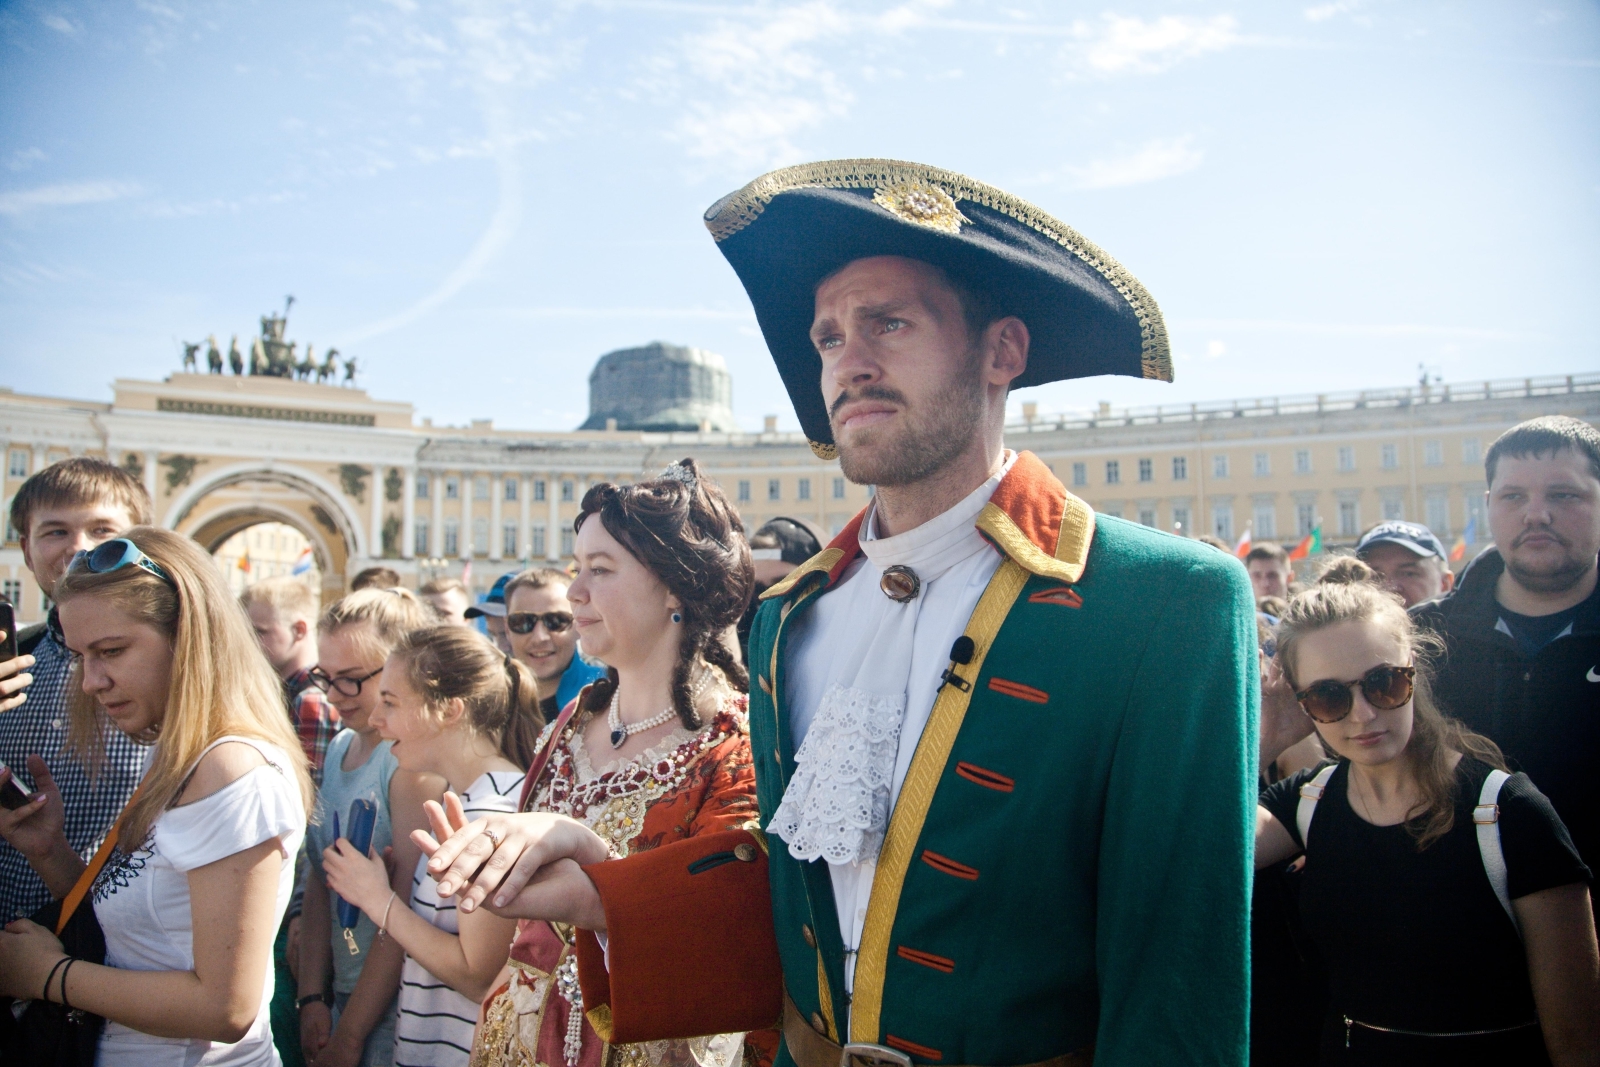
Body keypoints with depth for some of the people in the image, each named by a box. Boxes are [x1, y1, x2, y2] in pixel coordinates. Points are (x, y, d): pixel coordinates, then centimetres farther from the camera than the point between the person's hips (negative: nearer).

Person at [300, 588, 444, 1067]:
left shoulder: (415, 757, -18)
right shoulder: (339, 748, 7)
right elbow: (320, 882, 8)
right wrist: (312, 999, 2)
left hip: (392, 1010, -7)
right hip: (339, 995, 7)